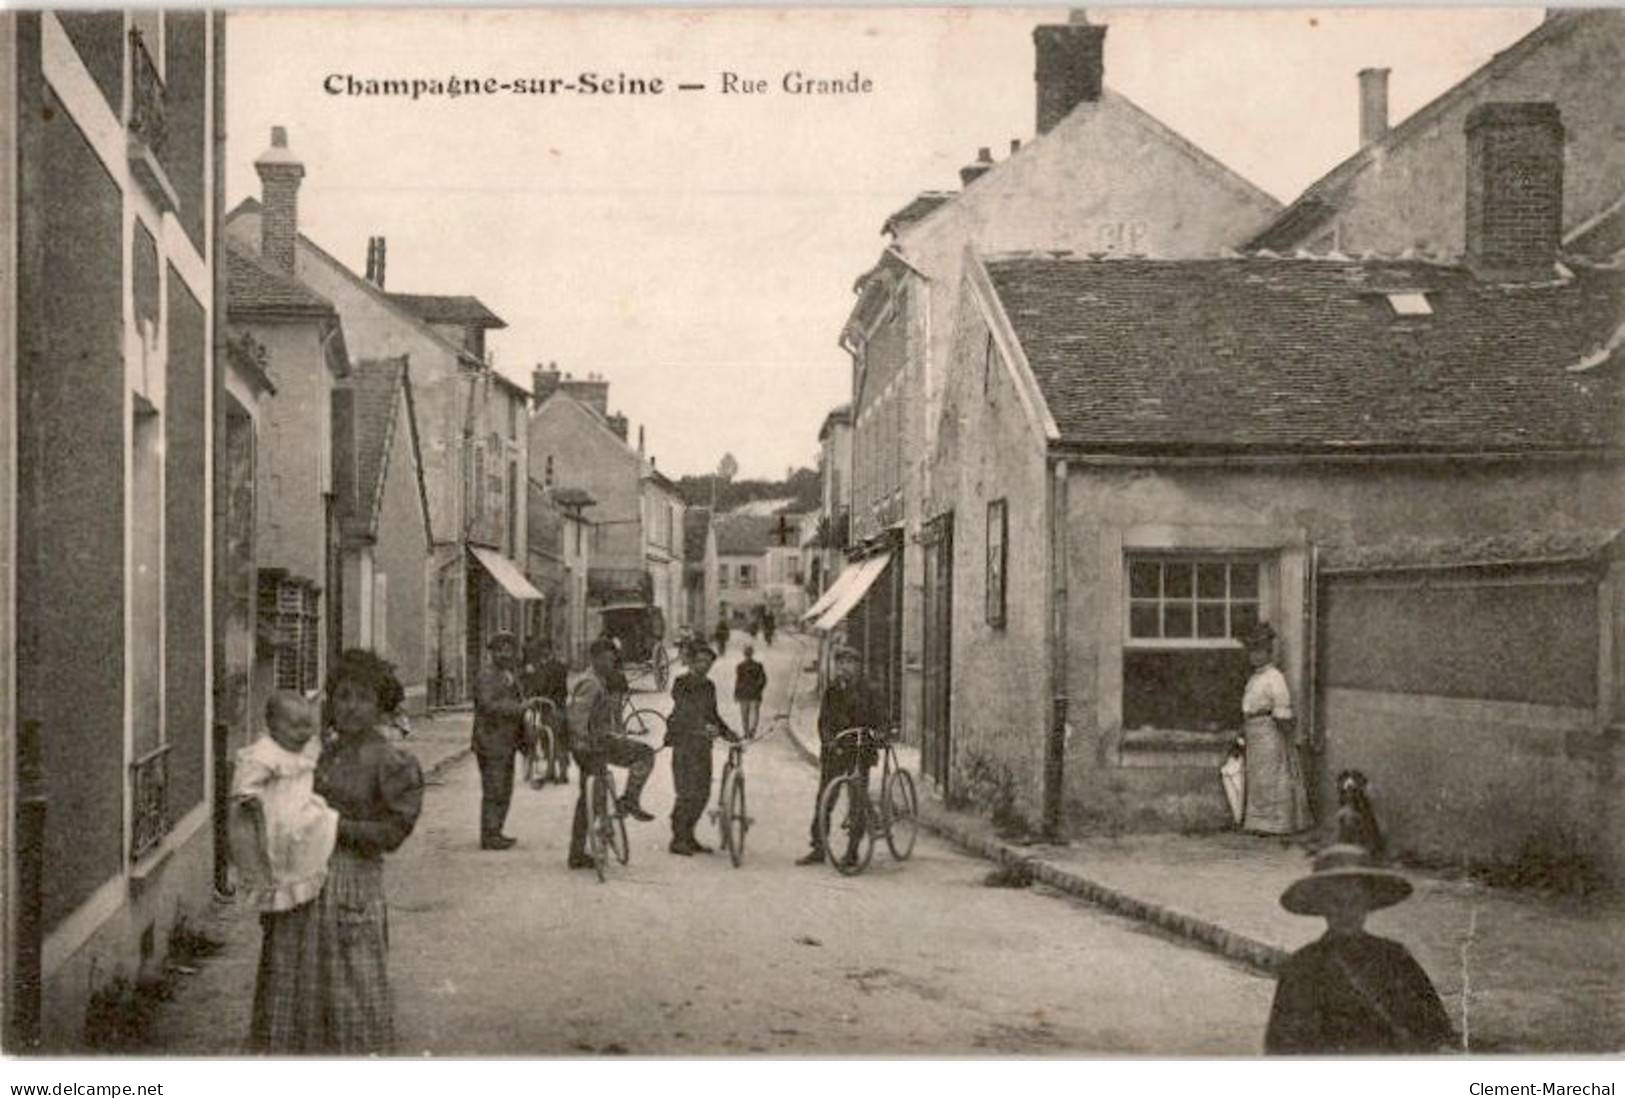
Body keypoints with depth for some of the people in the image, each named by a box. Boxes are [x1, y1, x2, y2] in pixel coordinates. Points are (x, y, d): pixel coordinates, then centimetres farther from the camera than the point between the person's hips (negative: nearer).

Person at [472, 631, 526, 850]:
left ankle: (495, 834, 22)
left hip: (506, 745, 9)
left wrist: (522, 739, 18)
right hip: (491, 744, -9)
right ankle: (489, 837, -1)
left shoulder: (511, 678, 15)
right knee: (494, 793, -7)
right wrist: (520, 707, -31)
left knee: (504, 791, 14)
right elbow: (488, 706, -28)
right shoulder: (486, 678, -12)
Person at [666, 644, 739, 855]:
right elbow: (684, 711, -22)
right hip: (684, 743, -8)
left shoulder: (709, 686, 17)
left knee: (703, 793, 9)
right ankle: (678, 840, 0)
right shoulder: (682, 684, -8)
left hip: (703, 744, 8)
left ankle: (688, 837, 20)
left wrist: (727, 732, 13)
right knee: (687, 793, -10)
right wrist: (704, 727, -35)